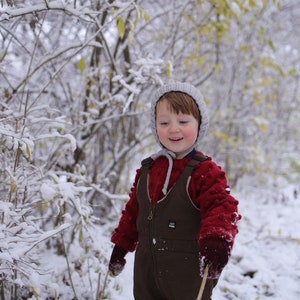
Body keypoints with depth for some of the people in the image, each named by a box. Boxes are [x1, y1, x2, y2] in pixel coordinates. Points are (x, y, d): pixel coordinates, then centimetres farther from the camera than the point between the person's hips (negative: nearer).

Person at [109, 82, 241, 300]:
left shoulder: (205, 171, -12)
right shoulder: (147, 169, 8)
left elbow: (222, 208, -23)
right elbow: (134, 210, 18)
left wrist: (217, 241, -42)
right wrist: (120, 247, 21)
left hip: (188, 276, -6)